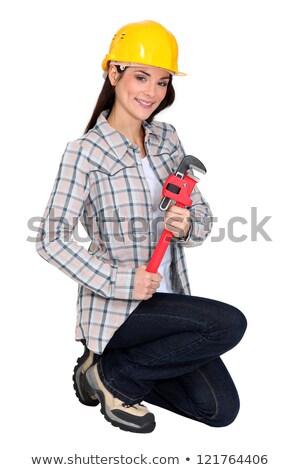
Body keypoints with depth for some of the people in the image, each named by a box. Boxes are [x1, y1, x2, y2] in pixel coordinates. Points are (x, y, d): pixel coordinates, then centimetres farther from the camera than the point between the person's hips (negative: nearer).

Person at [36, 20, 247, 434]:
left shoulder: (167, 139, 6)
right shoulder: (85, 152, -13)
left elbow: (202, 214, 8)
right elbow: (52, 240, -17)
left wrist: (188, 225, -16)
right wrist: (121, 282, -22)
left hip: (168, 299, 7)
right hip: (116, 308, -6)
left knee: (222, 410, 1)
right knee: (230, 324, -24)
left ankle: (115, 365, 18)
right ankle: (112, 375, -4)